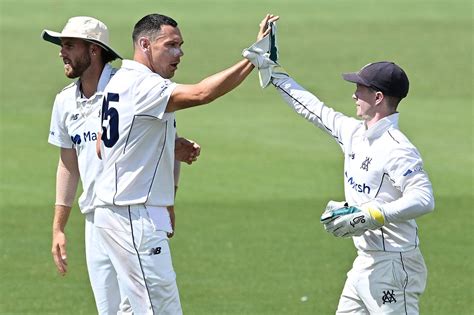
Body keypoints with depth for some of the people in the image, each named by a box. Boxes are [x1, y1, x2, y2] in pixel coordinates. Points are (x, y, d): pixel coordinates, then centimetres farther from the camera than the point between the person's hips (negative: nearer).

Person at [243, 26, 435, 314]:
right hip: (365, 263, 10)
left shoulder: (397, 148, -18)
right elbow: (312, 108, 22)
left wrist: (369, 216, -32)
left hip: (393, 266, -10)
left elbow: (424, 199, -29)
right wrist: (273, 69, 25)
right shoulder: (354, 133, 10)